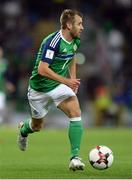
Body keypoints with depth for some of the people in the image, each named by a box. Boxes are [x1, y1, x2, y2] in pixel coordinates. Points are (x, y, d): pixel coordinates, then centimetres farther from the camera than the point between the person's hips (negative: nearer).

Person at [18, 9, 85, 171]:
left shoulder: (75, 41, -2)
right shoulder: (53, 41, -26)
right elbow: (42, 69, -29)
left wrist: (73, 79, 9)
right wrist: (66, 81, -28)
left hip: (59, 85, 5)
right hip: (40, 87, -5)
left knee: (76, 112, -21)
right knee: (37, 126, 14)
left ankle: (75, 158, -23)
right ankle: (24, 129, 54)